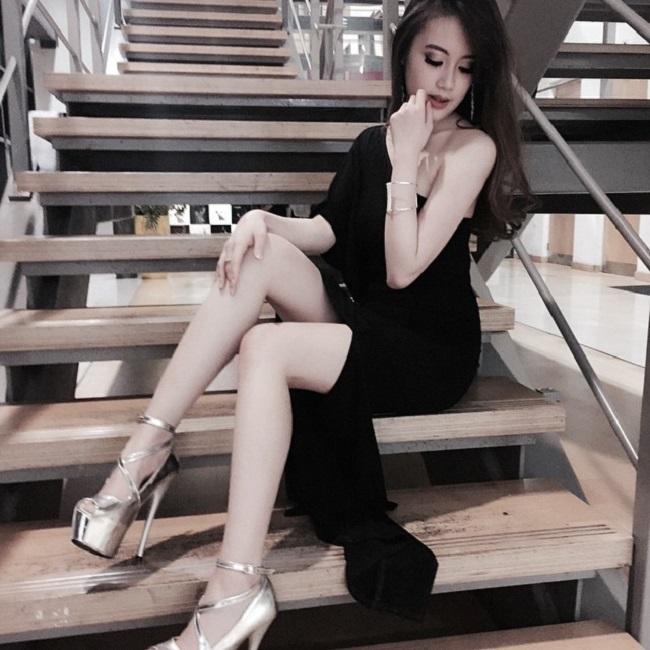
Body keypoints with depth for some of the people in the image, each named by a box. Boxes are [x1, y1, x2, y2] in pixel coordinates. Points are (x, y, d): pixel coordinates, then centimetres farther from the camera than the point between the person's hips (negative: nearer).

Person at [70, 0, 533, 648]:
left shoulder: (473, 148, -9)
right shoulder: (374, 140, 11)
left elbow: (402, 270, -18)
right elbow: (325, 232, 8)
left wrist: (405, 162, -19)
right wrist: (262, 219, -10)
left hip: (430, 350, -6)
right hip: (361, 319, 6)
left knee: (264, 348, -28)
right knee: (261, 253, -17)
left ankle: (237, 590, -28)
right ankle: (144, 454, -19)